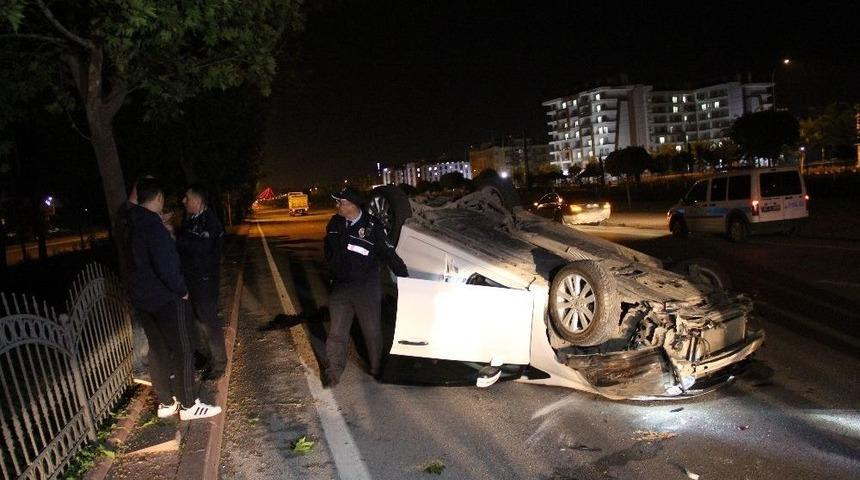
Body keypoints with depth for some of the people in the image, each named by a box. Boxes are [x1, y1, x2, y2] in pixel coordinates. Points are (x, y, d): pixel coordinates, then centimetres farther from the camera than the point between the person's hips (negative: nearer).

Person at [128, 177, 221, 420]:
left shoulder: (133, 223, 7)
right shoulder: (153, 226, -21)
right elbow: (166, 267, -25)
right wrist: (182, 290, -11)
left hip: (141, 298, 9)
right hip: (164, 299, -9)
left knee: (157, 349, 15)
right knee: (182, 350, 2)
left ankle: (166, 403, 24)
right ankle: (188, 405, 10)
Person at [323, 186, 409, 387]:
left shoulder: (372, 226, -16)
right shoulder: (335, 223, -1)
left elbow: (388, 254, -12)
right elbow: (329, 250, 17)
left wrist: (404, 276, -12)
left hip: (367, 288, -3)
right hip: (340, 286, 4)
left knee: (372, 331, 12)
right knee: (337, 332, 7)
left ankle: (377, 369, 30)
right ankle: (333, 372, 17)